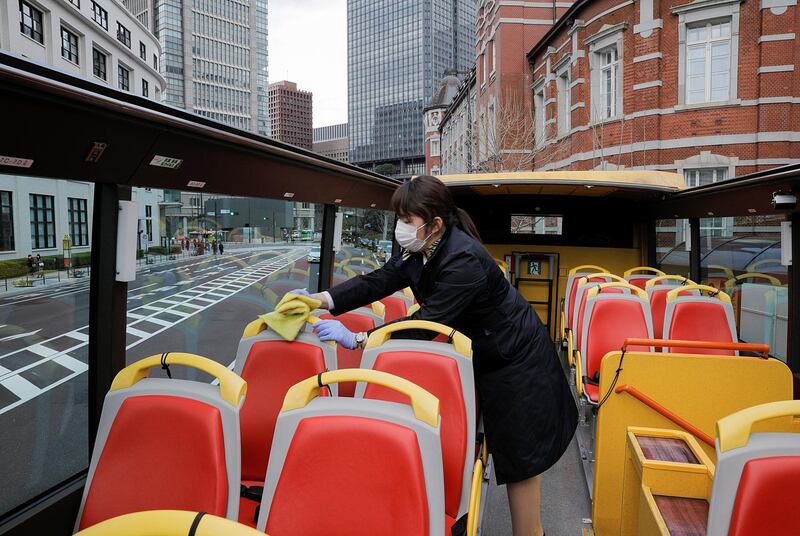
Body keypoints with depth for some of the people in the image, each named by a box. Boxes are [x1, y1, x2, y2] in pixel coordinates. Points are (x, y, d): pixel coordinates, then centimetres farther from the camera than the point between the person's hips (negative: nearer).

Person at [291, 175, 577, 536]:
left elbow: (426, 325, -35)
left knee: (520, 455, 5)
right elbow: (379, 281, -7)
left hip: (515, 360, -9)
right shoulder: (420, 251, -6)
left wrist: (356, 339, -35)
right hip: (481, 355, 9)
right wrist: (320, 299, -19)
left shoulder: (463, 261, -33)